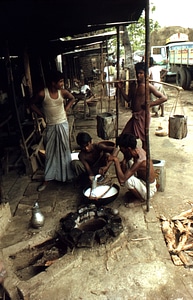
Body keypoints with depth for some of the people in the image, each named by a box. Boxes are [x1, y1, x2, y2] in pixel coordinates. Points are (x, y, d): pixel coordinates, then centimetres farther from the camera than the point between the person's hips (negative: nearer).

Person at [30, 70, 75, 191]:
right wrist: (43, 115, -3)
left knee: (64, 150, 11)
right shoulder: (42, 93, -14)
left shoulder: (63, 92, -6)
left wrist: (65, 109, 4)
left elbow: (72, 98, 15)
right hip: (50, 126, -1)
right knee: (50, 152, 6)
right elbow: (33, 105, 1)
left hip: (63, 124, 2)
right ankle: (47, 179, 17)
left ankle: (66, 175, 27)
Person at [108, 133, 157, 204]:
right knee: (121, 166, 5)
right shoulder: (136, 149, -12)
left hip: (148, 190, -8)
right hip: (142, 180, 8)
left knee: (127, 180, -33)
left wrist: (116, 160, -36)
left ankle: (140, 199, -2)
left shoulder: (140, 160, -36)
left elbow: (122, 179, -39)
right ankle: (134, 192, 17)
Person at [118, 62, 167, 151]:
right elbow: (128, 99, 18)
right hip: (135, 115, 8)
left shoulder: (148, 86, -11)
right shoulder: (134, 86, 10)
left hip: (143, 115, -7)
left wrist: (149, 104, -20)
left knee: (144, 139, 2)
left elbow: (164, 98, -15)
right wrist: (121, 88, 8)